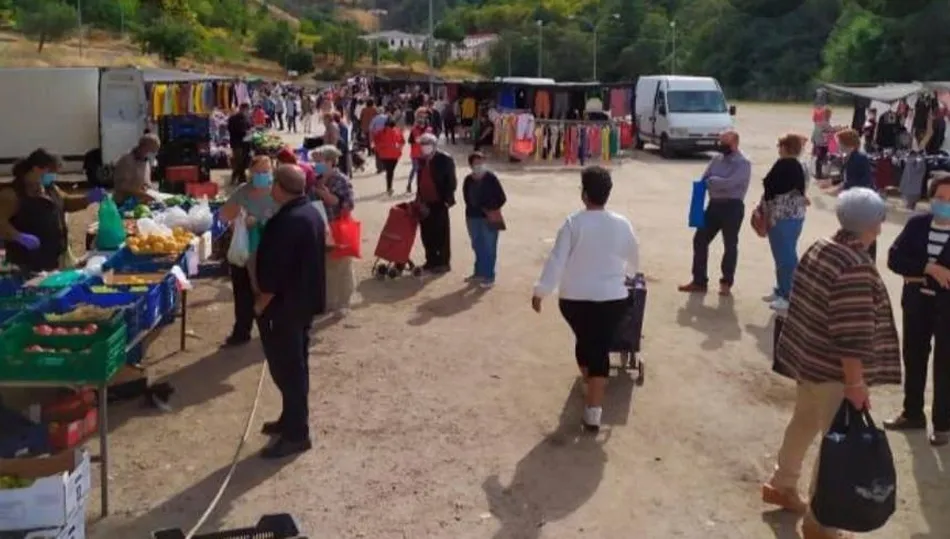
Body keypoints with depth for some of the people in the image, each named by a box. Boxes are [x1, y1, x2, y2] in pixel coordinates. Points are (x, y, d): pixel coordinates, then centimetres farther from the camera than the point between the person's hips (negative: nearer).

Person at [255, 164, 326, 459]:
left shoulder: (286, 222, -25)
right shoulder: (312, 212, 7)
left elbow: (274, 270, -25)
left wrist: (261, 302, -10)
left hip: (285, 305, -10)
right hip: (305, 300, 10)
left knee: (286, 368, -2)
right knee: (296, 364, 19)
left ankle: (296, 434, 6)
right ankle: (292, 419, 32)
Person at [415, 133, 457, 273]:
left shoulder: (445, 159, -8)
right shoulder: (422, 160, 10)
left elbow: (451, 182, -9)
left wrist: (447, 200, -14)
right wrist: (419, 199, 12)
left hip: (439, 203, -6)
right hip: (425, 203, 6)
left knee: (441, 233, 2)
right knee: (427, 233, 10)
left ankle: (444, 262, 10)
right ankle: (431, 261, 22)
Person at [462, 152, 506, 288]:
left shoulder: (491, 178, -8)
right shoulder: (468, 180, 3)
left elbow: (502, 198, -7)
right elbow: (468, 199, 4)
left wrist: (493, 211, -11)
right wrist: (484, 210, -3)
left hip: (489, 218, -5)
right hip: (473, 217, 5)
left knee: (489, 248, -3)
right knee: (478, 247, 15)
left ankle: (489, 277, 2)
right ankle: (479, 273, 28)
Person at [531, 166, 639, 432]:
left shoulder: (573, 223, -10)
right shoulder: (622, 224, -2)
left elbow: (556, 260, -13)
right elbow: (634, 258, 15)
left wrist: (541, 291, -6)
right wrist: (628, 275, 37)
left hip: (574, 298, 0)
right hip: (611, 298, 0)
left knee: (583, 341, 23)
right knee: (601, 348, 3)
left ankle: (589, 386, 43)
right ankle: (593, 412, -3)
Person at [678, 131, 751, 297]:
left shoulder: (743, 163, -11)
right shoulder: (717, 159, 9)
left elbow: (729, 183, -23)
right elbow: (704, 180, 7)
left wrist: (711, 180, -9)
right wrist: (717, 182, -13)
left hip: (733, 206, -6)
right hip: (714, 204, 7)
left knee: (730, 245, 5)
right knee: (700, 240, 5)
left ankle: (726, 282, 18)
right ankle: (699, 280, 15)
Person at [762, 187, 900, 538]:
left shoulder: (820, 248, 2)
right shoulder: (856, 269, -25)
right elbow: (852, 335, -27)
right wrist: (855, 383, -21)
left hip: (806, 355, 9)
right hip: (832, 370, -9)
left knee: (803, 422, 24)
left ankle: (781, 485, 41)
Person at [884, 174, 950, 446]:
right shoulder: (917, 224, -3)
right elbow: (894, 258, -9)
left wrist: (920, 275, -18)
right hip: (917, 303, 4)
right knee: (913, 359, 16)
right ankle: (913, 414, 34)